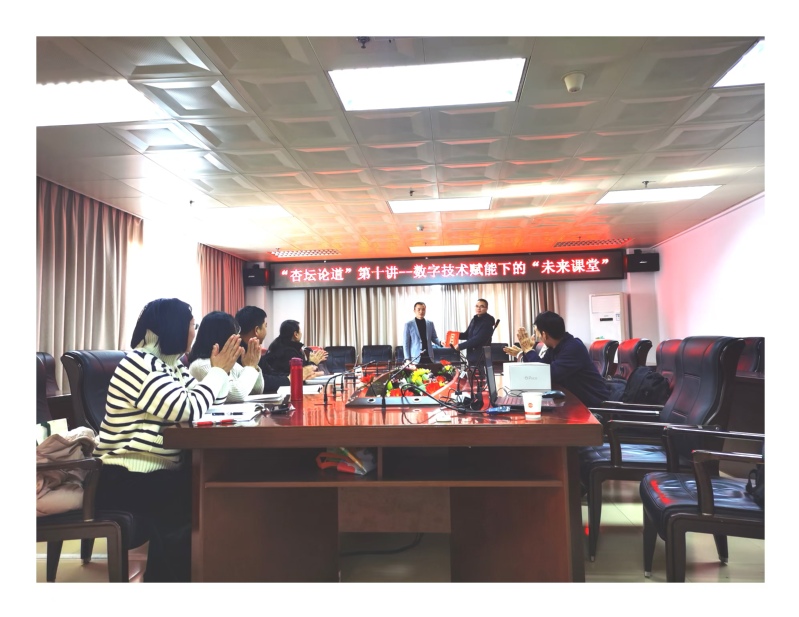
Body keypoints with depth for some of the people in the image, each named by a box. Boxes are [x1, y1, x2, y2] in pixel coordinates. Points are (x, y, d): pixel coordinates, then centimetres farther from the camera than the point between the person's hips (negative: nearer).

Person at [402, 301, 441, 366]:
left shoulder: (430, 323, 12)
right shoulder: (408, 324, 1)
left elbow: (434, 338, 17)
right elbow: (405, 343, 0)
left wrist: (440, 343, -6)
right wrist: (407, 359, -7)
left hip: (429, 357, 3)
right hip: (415, 359, -3)